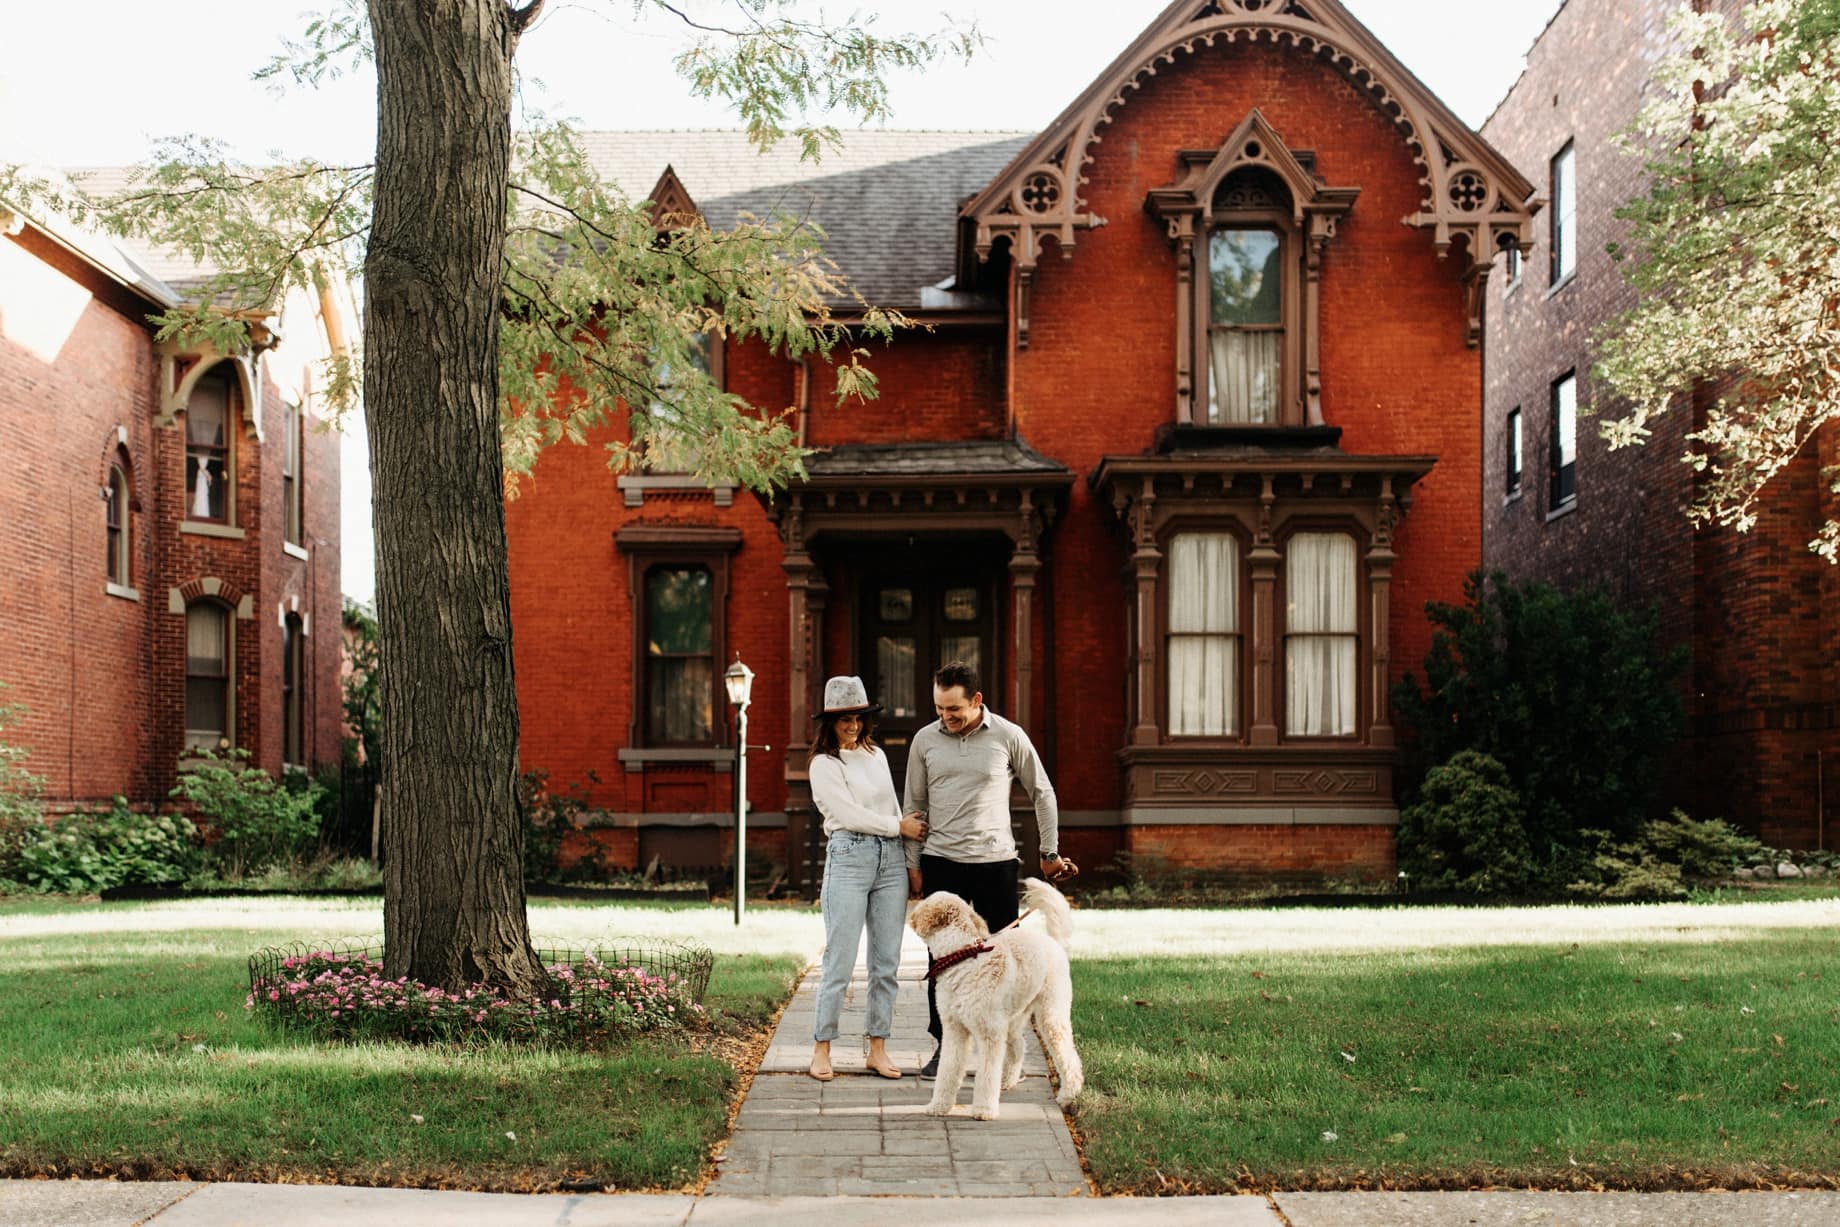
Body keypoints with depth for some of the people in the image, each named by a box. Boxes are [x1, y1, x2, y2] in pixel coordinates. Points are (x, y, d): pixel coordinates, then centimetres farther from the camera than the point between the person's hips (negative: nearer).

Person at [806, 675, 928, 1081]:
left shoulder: (876, 755, 17)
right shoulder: (823, 764, -2)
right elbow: (850, 815, -9)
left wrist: (911, 855, 17)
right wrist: (900, 827, -2)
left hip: (891, 859, 6)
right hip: (849, 858, -6)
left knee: (887, 962, 5)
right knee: (839, 961, -5)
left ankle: (878, 1049, 12)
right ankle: (821, 1049, 5)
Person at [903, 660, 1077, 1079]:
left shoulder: (1009, 737, -4)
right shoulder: (925, 740, 2)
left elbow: (1043, 794, 7)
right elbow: (914, 805, 9)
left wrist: (1050, 852, 8)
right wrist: (913, 864, 6)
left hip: (995, 862, -1)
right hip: (941, 863, 1)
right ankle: (944, 1046, 15)